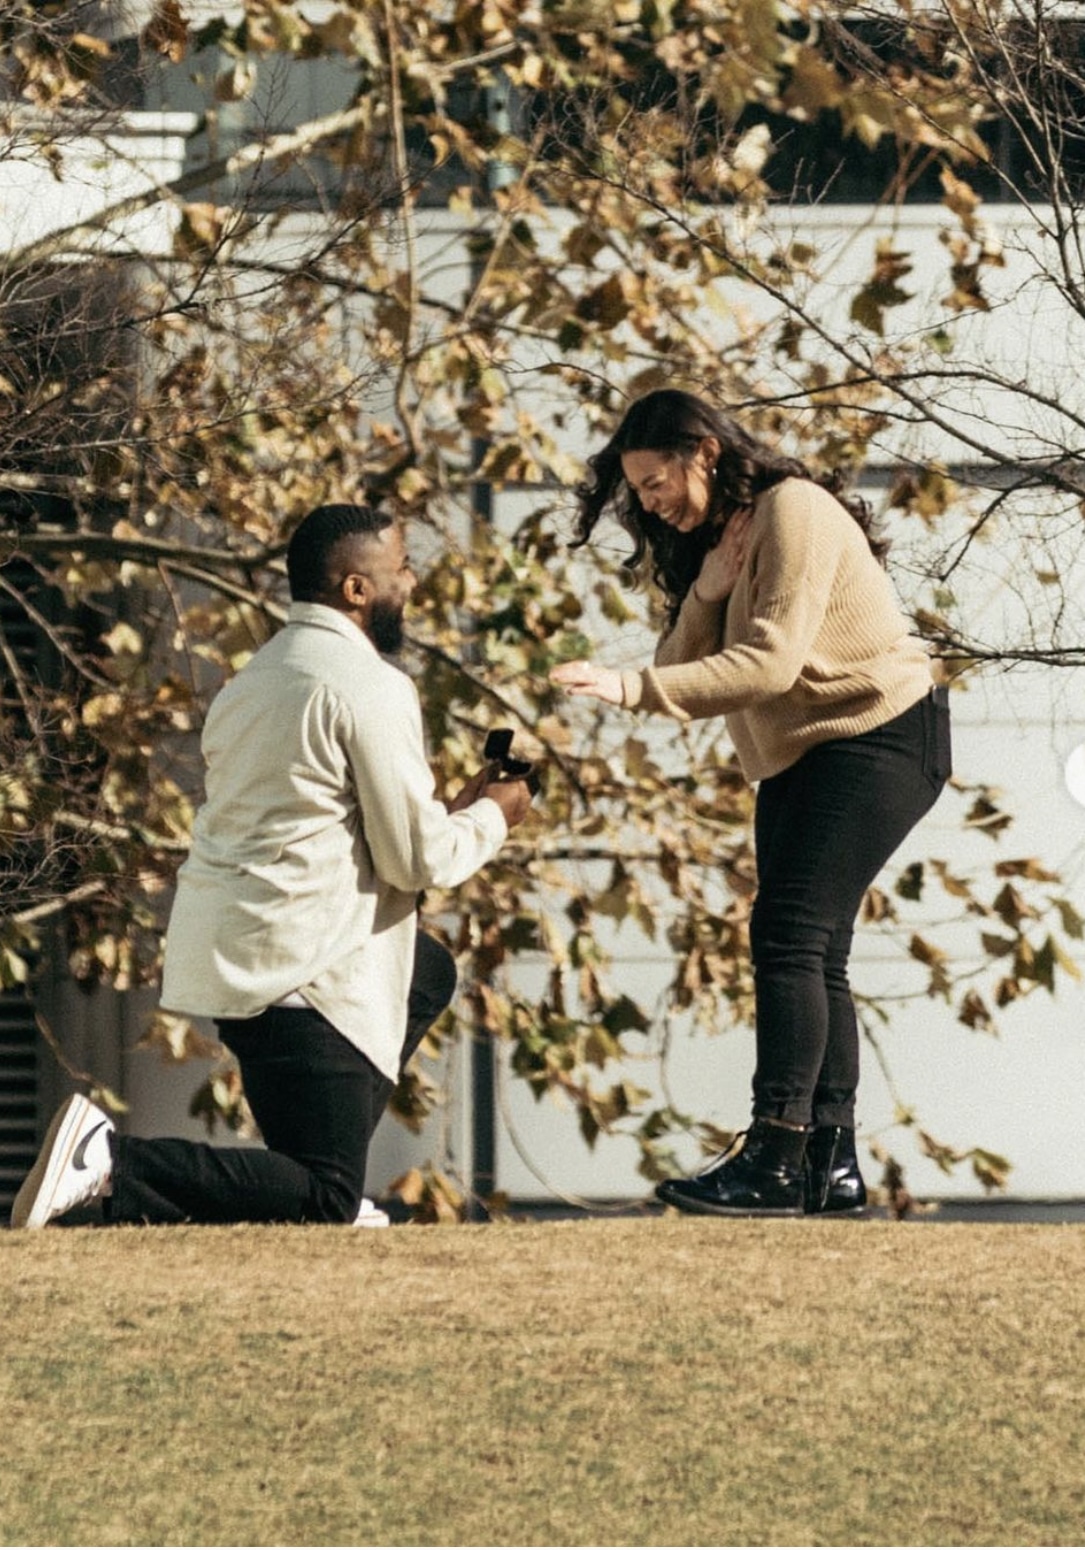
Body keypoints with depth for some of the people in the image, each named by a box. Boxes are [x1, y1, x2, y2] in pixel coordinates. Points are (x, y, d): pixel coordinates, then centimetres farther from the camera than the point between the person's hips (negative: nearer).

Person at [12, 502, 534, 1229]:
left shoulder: (263, 673, 18)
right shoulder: (371, 686, -11)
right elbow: (415, 859, -11)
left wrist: (452, 810, 25)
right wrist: (490, 819, 9)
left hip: (223, 948, 10)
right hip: (296, 969, -10)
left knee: (430, 973, 31)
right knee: (326, 1207, -7)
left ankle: (313, 1184, 21)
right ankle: (114, 1165, -22)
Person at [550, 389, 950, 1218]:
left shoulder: (792, 510, -15)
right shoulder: (714, 537, 14)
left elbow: (770, 663, -25)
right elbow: (684, 669, 4)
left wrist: (629, 688, -30)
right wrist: (705, 594, -14)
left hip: (880, 734, -10)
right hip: (800, 758, 10)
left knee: (791, 935, -19)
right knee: (811, 954, 5)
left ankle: (775, 1160, -24)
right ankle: (832, 1162, 5)